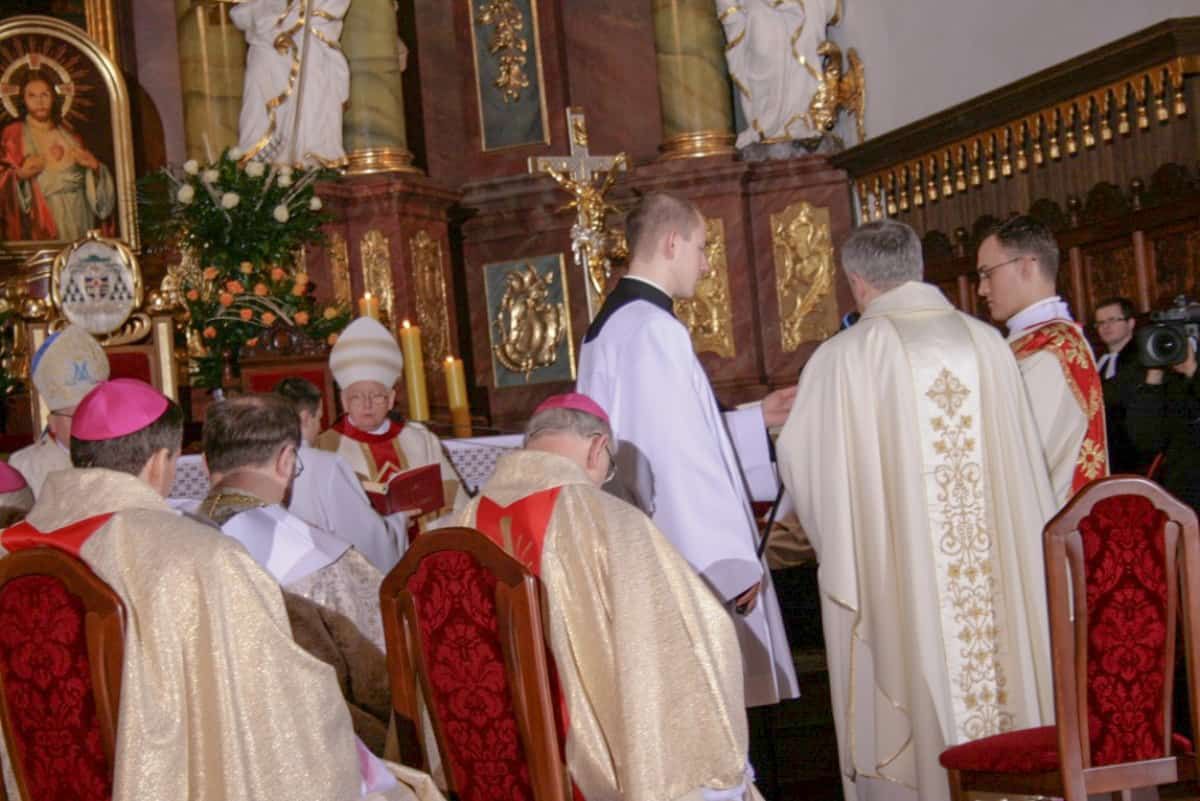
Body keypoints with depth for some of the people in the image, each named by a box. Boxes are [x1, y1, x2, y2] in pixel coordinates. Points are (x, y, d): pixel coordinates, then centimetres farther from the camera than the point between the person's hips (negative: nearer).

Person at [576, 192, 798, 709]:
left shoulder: (612, 326, 14)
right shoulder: (653, 328, -17)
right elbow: (683, 460, -22)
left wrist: (755, 418, 25)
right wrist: (731, 566, -18)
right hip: (688, 569, -10)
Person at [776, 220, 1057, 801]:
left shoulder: (844, 356, -8)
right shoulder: (986, 341, 2)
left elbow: (801, 461, -1)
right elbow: (1025, 456, 7)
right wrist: (1028, 551, 18)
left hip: (894, 571, -3)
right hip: (1001, 569, 4)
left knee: (912, 714, 5)